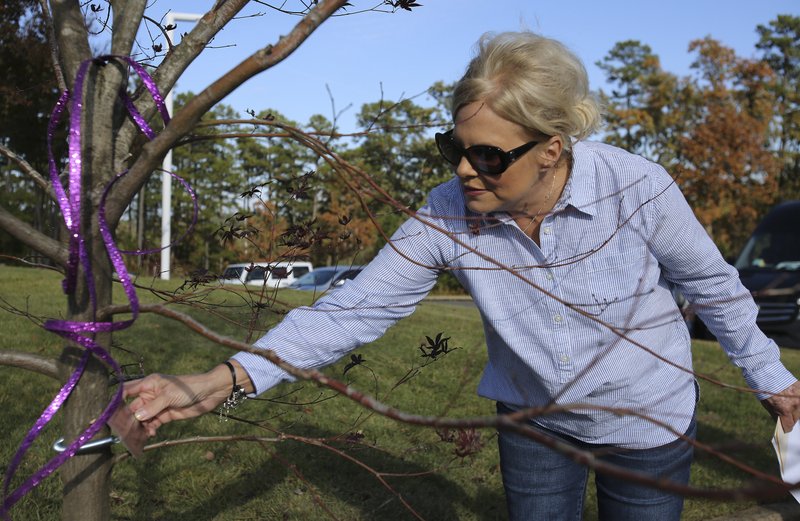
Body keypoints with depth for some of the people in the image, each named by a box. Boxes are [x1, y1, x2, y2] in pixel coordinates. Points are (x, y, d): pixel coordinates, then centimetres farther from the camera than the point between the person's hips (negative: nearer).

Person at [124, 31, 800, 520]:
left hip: (650, 423, -1)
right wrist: (221, 381, -36)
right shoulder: (449, 216, -23)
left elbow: (712, 284, -10)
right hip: (535, 420, 2)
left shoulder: (635, 188, -27)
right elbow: (356, 308, -25)